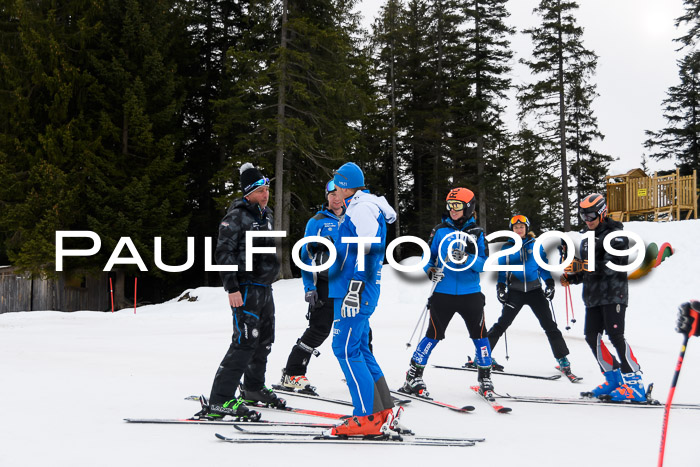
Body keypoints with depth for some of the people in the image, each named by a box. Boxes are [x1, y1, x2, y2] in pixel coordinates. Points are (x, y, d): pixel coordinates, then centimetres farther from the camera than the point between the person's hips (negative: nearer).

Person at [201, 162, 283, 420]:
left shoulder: (266, 215, 15)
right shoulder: (236, 217, -12)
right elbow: (224, 253, -16)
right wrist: (232, 288, -20)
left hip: (265, 287, 9)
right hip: (246, 289, -9)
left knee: (264, 340, 16)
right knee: (245, 341, -15)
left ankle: (253, 388, 34)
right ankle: (220, 400, -13)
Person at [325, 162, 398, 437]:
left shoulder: (361, 207, -10)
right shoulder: (364, 205, 22)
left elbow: (368, 250, -19)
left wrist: (355, 289, -23)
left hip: (355, 291, -10)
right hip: (364, 293, 10)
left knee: (346, 349, -10)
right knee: (359, 349, 13)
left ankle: (368, 417, -10)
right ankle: (383, 410, 17)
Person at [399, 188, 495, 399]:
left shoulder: (477, 233, 5)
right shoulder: (440, 230, 6)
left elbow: (485, 262, -2)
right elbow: (428, 257, 9)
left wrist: (467, 260, -20)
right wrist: (431, 271, -11)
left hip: (470, 294, 1)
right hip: (443, 293, -1)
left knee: (479, 335, 4)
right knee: (433, 335, -1)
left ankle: (485, 379, 19)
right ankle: (413, 378, 8)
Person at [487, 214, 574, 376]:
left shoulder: (535, 245, 6)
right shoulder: (507, 247, 7)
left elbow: (543, 266, 9)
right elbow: (502, 270, 10)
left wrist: (549, 283, -3)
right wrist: (500, 286, -3)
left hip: (535, 290, 0)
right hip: (515, 291, 0)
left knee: (549, 325, -2)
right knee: (502, 324, -3)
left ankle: (562, 359, 5)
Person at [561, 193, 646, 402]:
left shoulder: (616, 235, -6)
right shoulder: (587, 241, 20)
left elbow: (611, 266, -19)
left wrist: (583, 266, -29)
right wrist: (570, 277, 6)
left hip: (613, 294, -8)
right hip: (593, 297, 8)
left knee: (615, 335, -15)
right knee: (592, 337, 2)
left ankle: (635, 385, -14)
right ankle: (614, 379, 13)